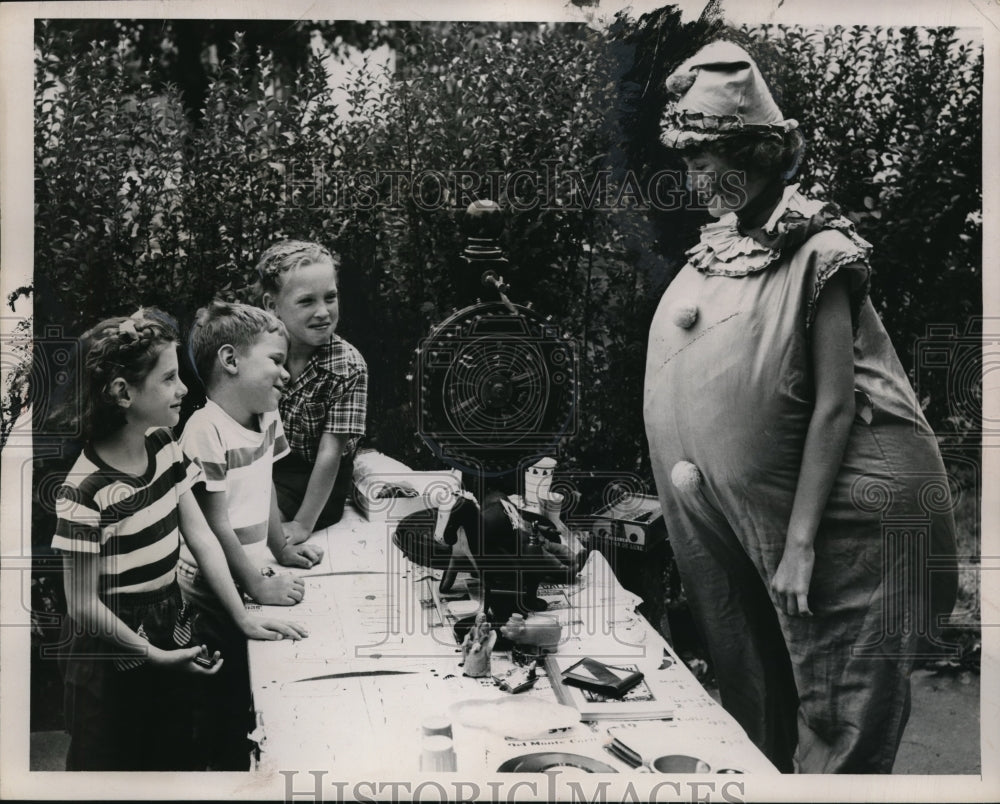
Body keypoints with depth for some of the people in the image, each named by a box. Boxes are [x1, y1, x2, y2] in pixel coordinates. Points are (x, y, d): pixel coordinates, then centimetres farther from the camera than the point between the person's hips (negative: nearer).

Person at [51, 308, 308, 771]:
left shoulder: (163, 448, -4)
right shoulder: (86, 490, -25)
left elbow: (202, 540, 0)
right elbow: (83, 604, -19)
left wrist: (245, 620, -1)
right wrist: (156, 656, -14)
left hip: (169, 634, 6)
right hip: (111, 656, -6)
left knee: (176, 759, 20)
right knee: (112, 766, 14)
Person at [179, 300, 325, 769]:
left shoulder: (266, 416, 3)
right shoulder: (207, 432, -24)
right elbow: (216, 526, -22)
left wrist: (282, 551, 18)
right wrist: (257, 587, -16)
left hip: (251, 580, 8)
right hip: (213, 597, -8)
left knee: (257, 694, 17)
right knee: (223, 704, 5)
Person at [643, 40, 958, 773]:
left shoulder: (816, 254, -12)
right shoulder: (713, 257, 9)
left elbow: (834, 405, -17)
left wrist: (801, 544, -19)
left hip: (842, 505, -7)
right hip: (744, 510, 7)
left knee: (837, 720, 1)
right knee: (759, 701, 17)